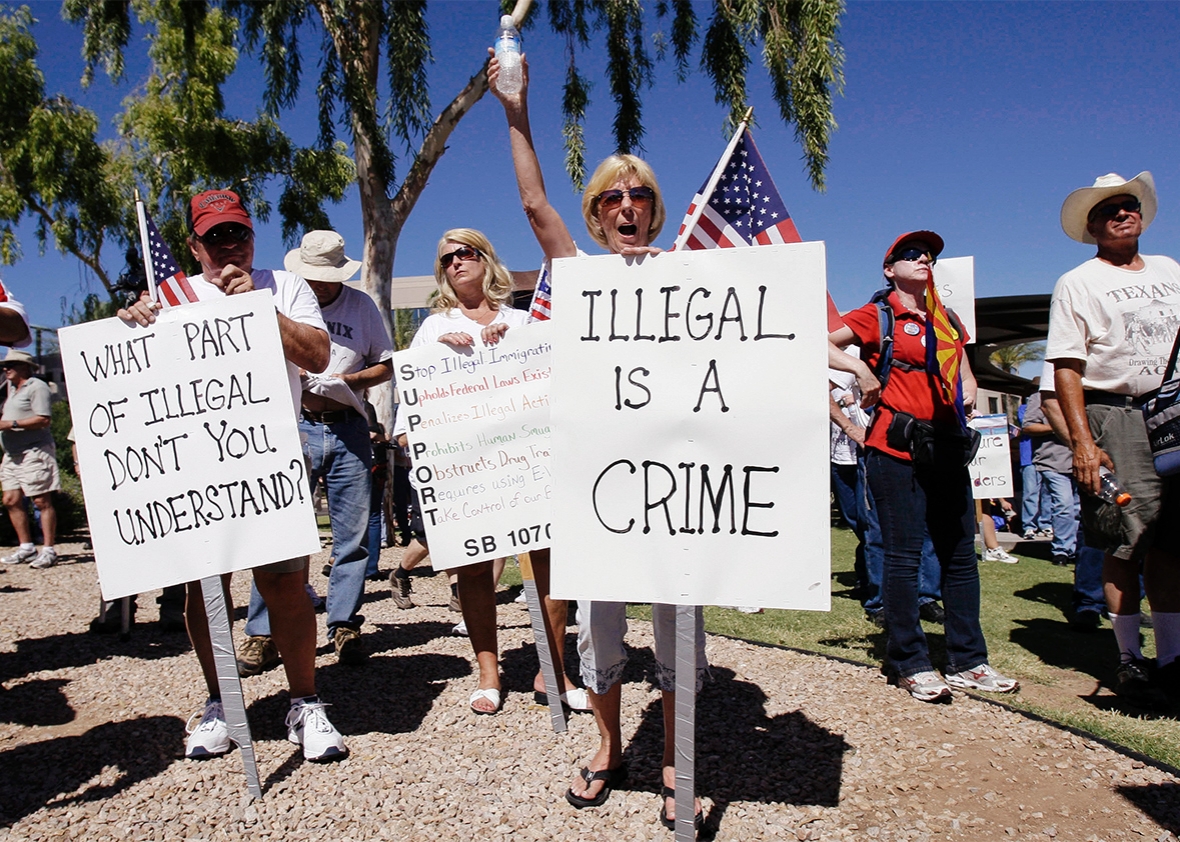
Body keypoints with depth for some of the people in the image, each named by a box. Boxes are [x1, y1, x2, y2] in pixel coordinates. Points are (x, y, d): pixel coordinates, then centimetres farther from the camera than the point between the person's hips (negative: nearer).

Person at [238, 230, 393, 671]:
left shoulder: (362, 306, 10)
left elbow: (386, 366, 10)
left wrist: (349, 380, -8)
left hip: (348, 429, 1)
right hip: (293, 425, -1)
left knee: (353, 535, 3)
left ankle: (345, 627, 14)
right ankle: (262, 633, 4)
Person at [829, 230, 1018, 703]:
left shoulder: (947, 319, 18)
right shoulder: (878, 316, 1)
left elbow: (965, 375, 25)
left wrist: (966, 392, 4)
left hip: (946, 447, 7)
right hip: (897, 449, -6)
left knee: (960, 554, 8)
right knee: (904, 555, -4)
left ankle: (968, 662, 17)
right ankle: (911, 665, 6)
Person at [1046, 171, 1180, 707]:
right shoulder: (1077, 284, 0)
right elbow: (1066, 367, -7)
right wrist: (1082, 441, -16)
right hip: (1116, 418, -5)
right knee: (1127, 542, -4)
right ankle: (1129, 660, 6)